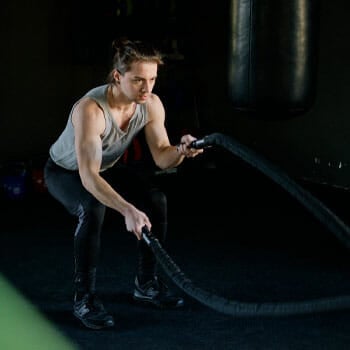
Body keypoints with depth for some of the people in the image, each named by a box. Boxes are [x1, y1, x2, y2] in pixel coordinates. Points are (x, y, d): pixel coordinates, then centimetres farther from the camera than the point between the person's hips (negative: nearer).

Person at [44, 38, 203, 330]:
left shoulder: (152, 105, -22)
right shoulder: (90, 109, -41)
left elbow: (161, 158, -19)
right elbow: (88, 176, -48)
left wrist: (181, 150, -43)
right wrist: (127, 210, -61)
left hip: (106, 168, 6)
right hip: (64, 171, -6)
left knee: (156, 198, -15)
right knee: (93, 209, -35)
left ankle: (147, 284, 4)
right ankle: (84, 299, -19)